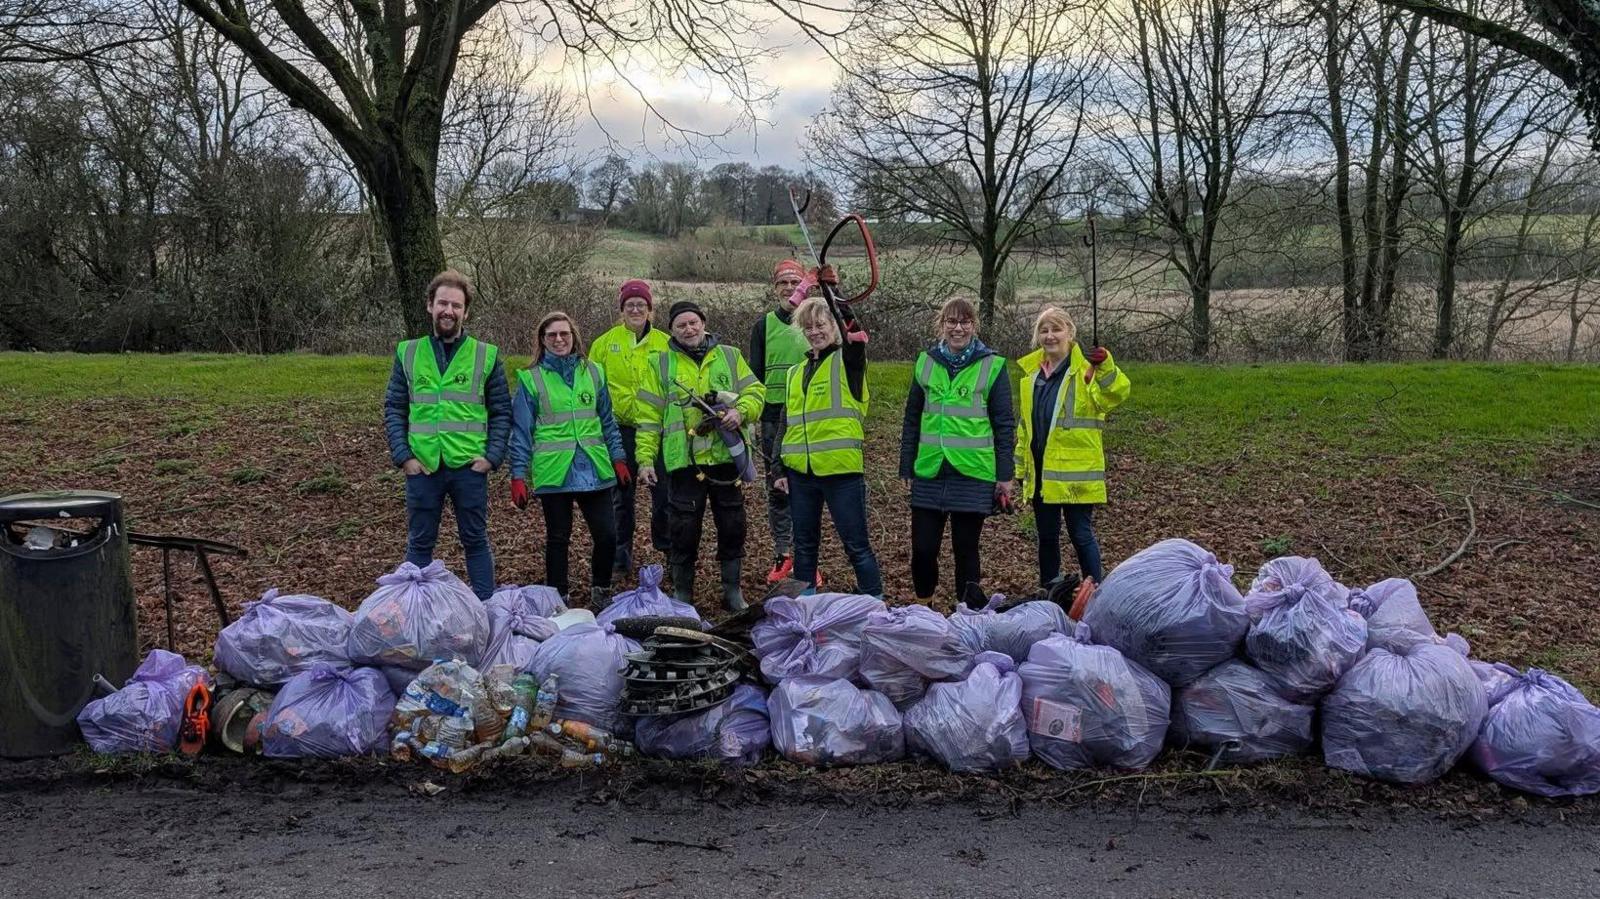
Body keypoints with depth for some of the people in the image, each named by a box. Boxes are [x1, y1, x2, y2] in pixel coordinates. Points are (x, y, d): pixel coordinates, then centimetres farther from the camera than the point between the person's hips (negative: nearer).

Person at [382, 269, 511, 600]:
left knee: (476, 541, 9)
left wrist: (492, 456, -8)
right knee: (420, 543, 11)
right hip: (422, 467, 1)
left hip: (470, 467, -1)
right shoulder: (408, 353, 5)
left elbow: (501, 411, 2)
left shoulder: (486, 356, 2)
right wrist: (403, 456, -5)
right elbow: (394, 409, 5)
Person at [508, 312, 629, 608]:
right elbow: (521, 431, 1)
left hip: (594, 469, 2)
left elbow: (607, 420, 15)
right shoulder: (531, 379, -1)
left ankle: (601, 592, 22)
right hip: (554, 472, -2)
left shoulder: (593, 372, 8)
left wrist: (618, 458, 11)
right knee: (558, 538, 8)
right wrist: (518, 476, -3)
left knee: (607, 535, 0)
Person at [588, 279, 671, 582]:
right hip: (620, 429, 0)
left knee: (664, 494, 5)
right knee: (621, 497, 8)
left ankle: (669, 551, 23)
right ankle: (621, 559, 20)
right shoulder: (605, 343, 2)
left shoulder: (665, 344, 3)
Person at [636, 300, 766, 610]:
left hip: (727, 456, 2)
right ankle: (682, 594, 18)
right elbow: (650, 417, 5)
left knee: (732, 527, 8)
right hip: (684, 460, -2)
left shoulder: (730, 356, 11)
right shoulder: (660, 364, 6)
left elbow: (755, 391, 7)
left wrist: (740, 411, -14)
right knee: (684, 530, 3)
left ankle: (732, 591, 23)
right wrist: (645, 459, -1)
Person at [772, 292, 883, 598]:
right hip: (800, 472, 6)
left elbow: (856, 335, -24)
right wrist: (781, 469, 14)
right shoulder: (796, 373, 17)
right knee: (804, 544, 13)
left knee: (856, 545, -1)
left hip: (841, 469, -6)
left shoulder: (847, 362, -1)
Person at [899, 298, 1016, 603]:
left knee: (966, 548, 5)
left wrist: (1006, 476, -3)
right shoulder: (925, 362, 8)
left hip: (973, 474, -3)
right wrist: (906, 468, 11)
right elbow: (912, 419, 13)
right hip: (929, 472, 3)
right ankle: (922, 606, 27)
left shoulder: (992, 366, -1)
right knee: (923, 547, 4)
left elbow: (1005, 425, 0)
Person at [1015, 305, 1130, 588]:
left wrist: (1105, 366, -42)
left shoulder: (1085, 369, -7)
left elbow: (1116, 394, -25)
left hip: (1075, 472, -6)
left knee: (1081, 535, -2)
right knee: (1046, 536, 14)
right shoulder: (1033, 375, 12)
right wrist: (1021, 467, 19)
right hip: (1040, 472, 6)